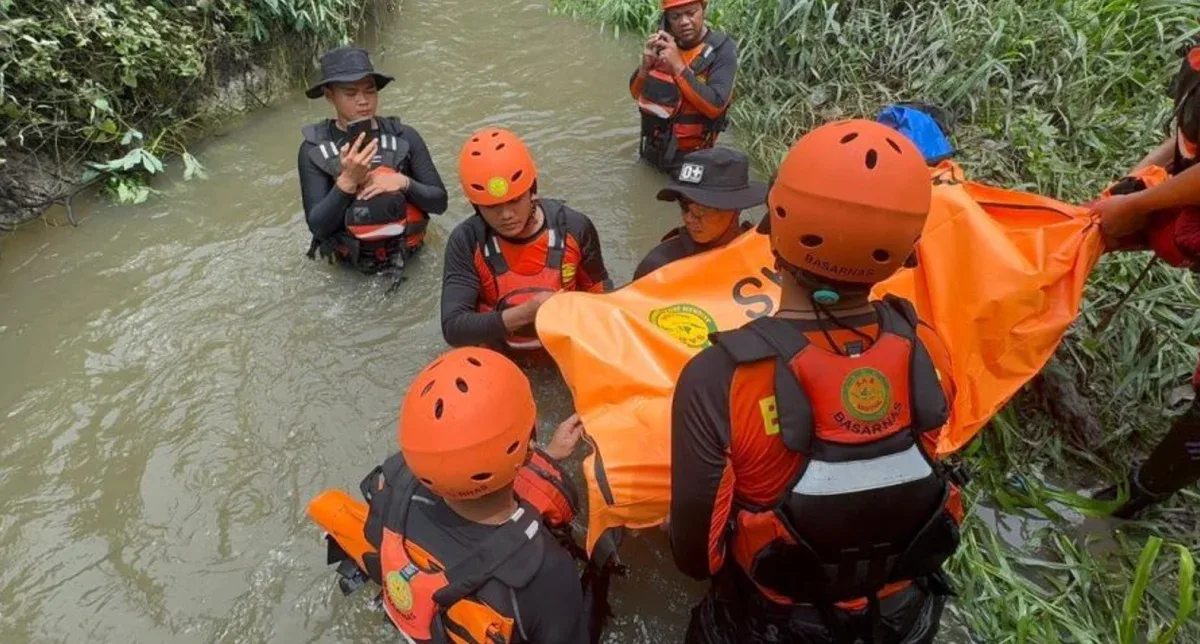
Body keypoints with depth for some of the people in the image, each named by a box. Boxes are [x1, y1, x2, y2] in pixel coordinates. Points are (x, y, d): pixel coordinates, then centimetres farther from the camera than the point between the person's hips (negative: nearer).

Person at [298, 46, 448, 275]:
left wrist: (404, 182, -20)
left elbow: (439, 201, -3)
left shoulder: (404, 137, -6)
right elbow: (317, 226, -11)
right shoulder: (314, 150, -8)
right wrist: (348, 180, -23)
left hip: (407, 256, 0)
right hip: (351, 265, 0)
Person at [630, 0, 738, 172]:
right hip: (652, 146, 5)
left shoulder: (722, 49, -16)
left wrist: (678, 66, -32)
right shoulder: (663, 43, -2)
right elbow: (637, 94, 2)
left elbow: (715, 106, -28)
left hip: (689, 156, -5)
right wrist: (646, 65, -19)